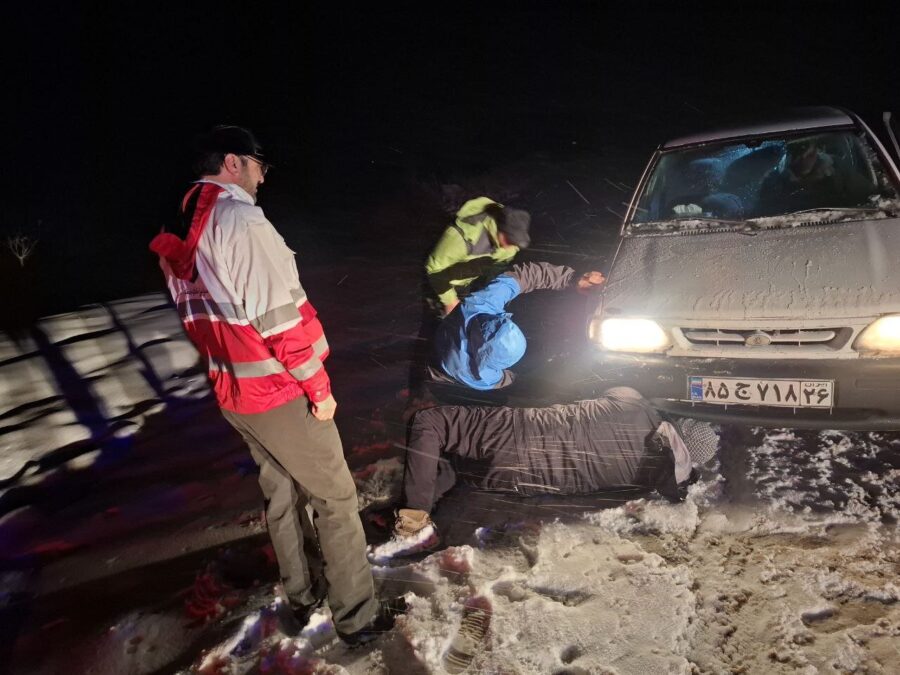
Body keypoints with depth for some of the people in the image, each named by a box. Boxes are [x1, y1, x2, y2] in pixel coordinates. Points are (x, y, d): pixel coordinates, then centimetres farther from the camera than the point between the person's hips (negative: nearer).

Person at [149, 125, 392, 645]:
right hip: (280, 393, -8)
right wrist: (318, 386, -15)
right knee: (336, 497, 5)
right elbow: (281, 312, -23)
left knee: (281, 493, 22)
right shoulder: (241, 219, -20)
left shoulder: (178, 238, 8)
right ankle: (357, 616, 16)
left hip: (233, 393, 9)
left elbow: (199, 316, 14)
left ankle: (301, 597, 36)